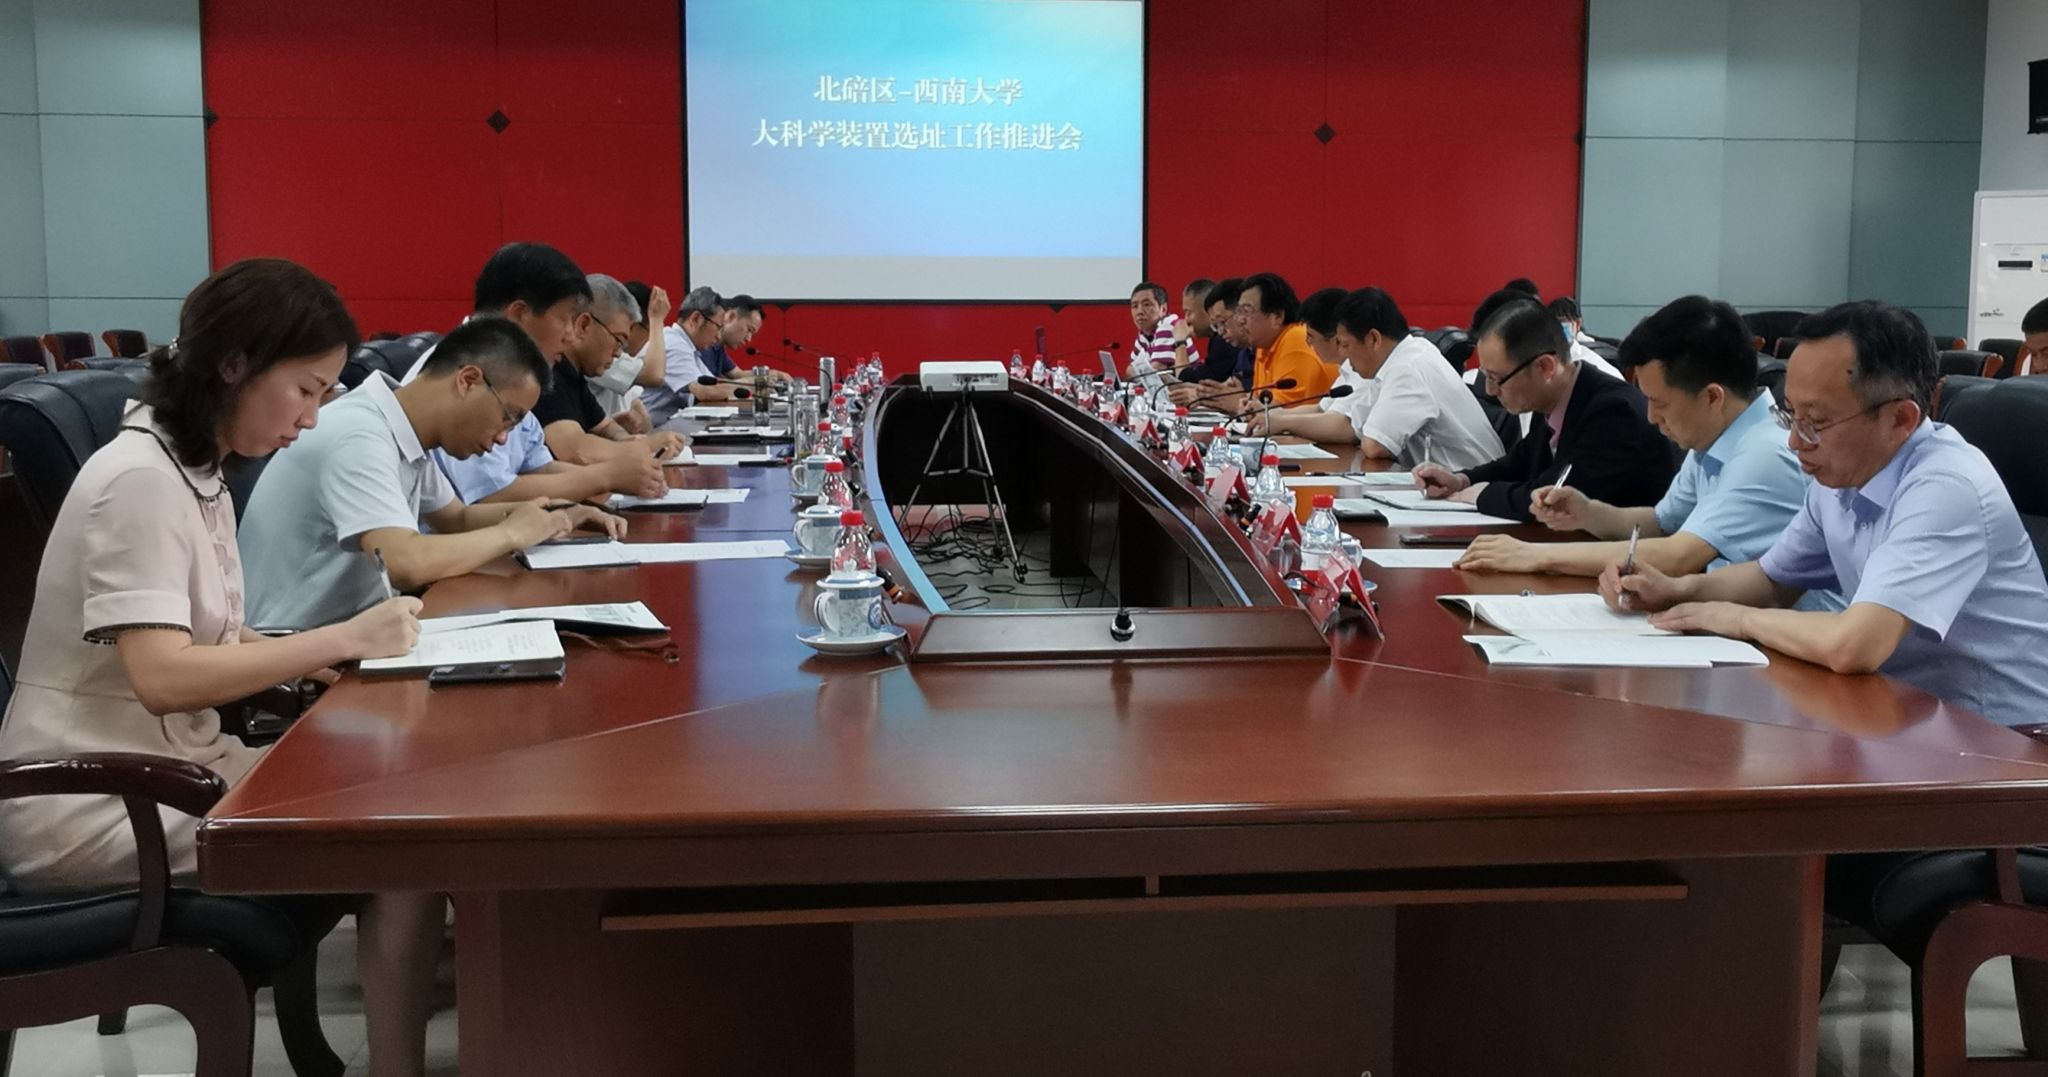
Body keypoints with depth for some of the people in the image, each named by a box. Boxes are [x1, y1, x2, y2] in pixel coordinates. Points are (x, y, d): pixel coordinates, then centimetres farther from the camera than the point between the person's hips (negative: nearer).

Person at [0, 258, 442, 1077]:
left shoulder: (197, 474, 11)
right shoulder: (140, 479, -18)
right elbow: (163, 676, -26)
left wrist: (334, 658, -7)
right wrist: (343, 639, -22)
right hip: (91, 808, -9)